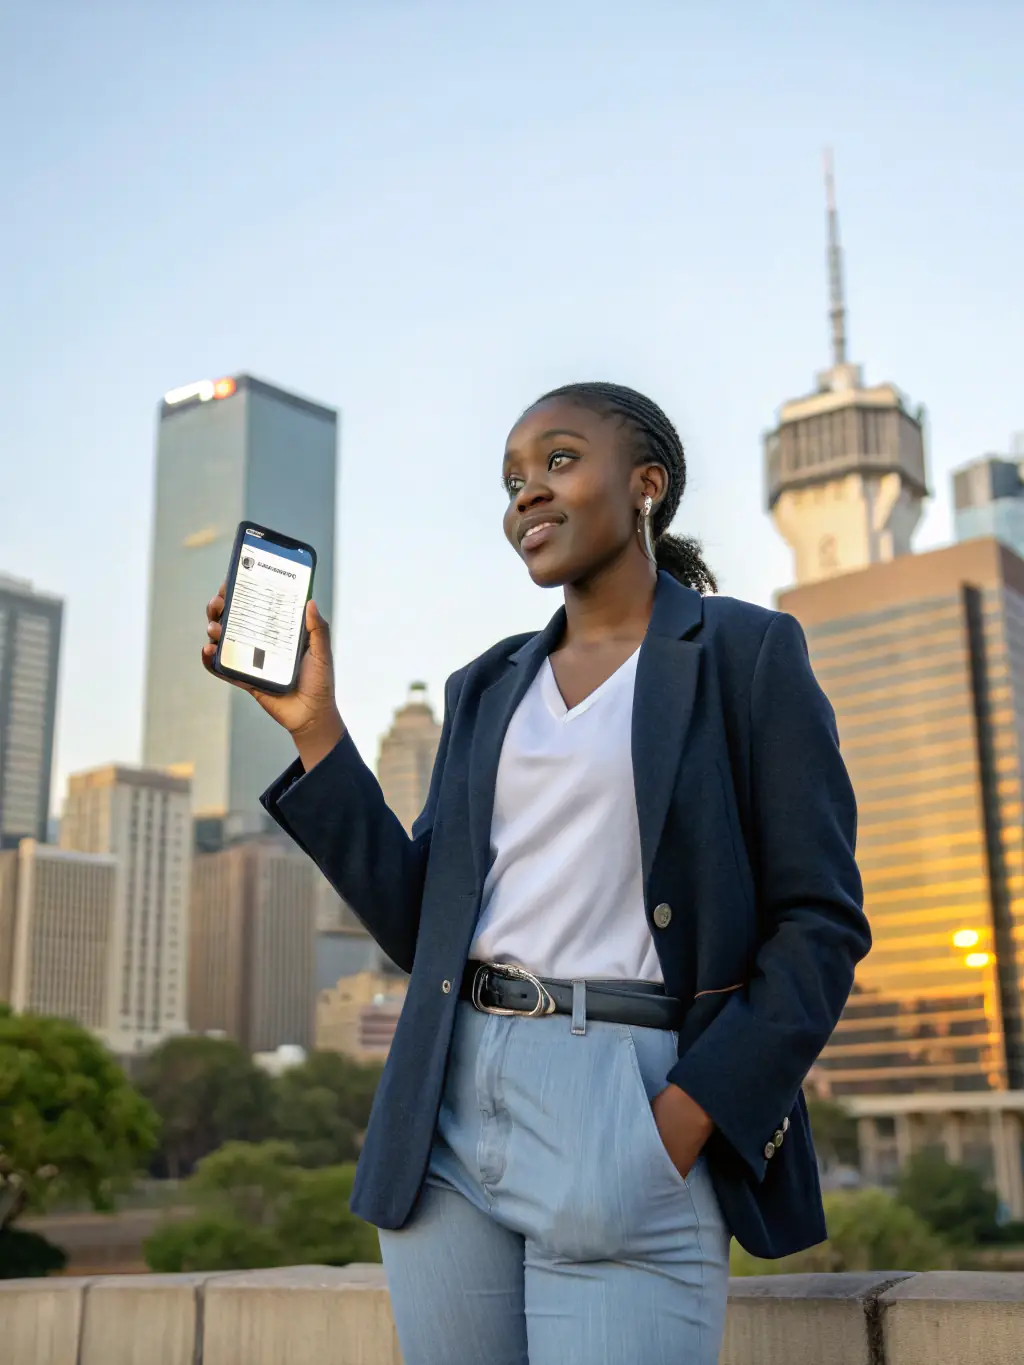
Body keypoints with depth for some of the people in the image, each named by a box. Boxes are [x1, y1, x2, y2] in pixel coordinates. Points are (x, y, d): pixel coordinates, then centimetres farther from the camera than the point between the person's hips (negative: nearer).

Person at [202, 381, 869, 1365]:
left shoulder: (747, 652, 1)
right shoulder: (487, 688, 15)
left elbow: (820, 922, -4)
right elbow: (423, 924, 9)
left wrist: (684, 1119, -15)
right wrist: (314, 729, 3)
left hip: (626, 1101, -4)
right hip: (451, 1110, 5)